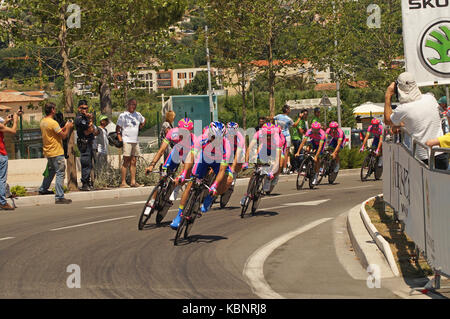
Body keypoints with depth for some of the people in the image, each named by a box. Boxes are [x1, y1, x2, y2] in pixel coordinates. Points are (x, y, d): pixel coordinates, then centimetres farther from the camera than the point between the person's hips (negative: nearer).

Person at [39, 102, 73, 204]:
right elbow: (63, 136, -18)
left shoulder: (43, 122, 8)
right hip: (56, 153, -9)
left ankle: (43, 189, 36)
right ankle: (59, 197, -8)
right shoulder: (53, 123, -20)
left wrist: (65, 127, 15)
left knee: (50, 171, 26)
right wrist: (68, 128, -3)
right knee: (60, 174, -6)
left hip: (48, 152, 9)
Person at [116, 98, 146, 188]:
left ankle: (133, 181, 8)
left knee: (133, 162, 6)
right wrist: (120, 140, -9)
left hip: (135, 141, 6)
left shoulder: (138, 115, 13)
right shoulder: (123, 115, -2)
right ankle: (123, 182, -9)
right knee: (126, 162, -9)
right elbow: (117, 129, 0)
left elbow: (143, 121, 34)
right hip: (127, 141, -6)